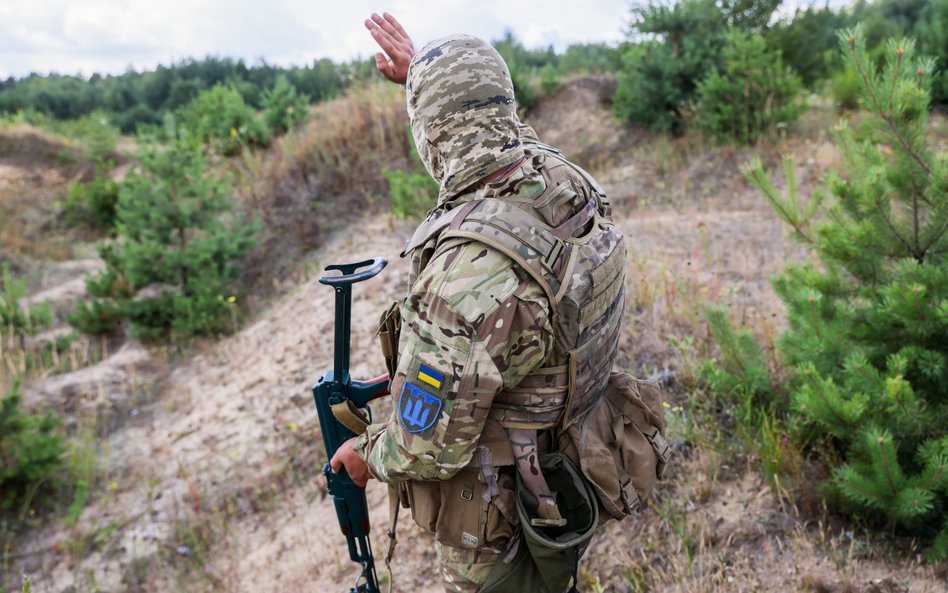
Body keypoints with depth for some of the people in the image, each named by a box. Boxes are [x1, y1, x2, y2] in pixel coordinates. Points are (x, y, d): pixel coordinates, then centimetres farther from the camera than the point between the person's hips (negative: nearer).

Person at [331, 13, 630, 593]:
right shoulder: (567, 181, -14)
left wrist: (366, 455, -8)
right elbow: (507, 135, 11)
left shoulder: (467, 267, -38)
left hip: (498, 517, -7)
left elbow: (428, 448, -29)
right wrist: (424, 74, 17)